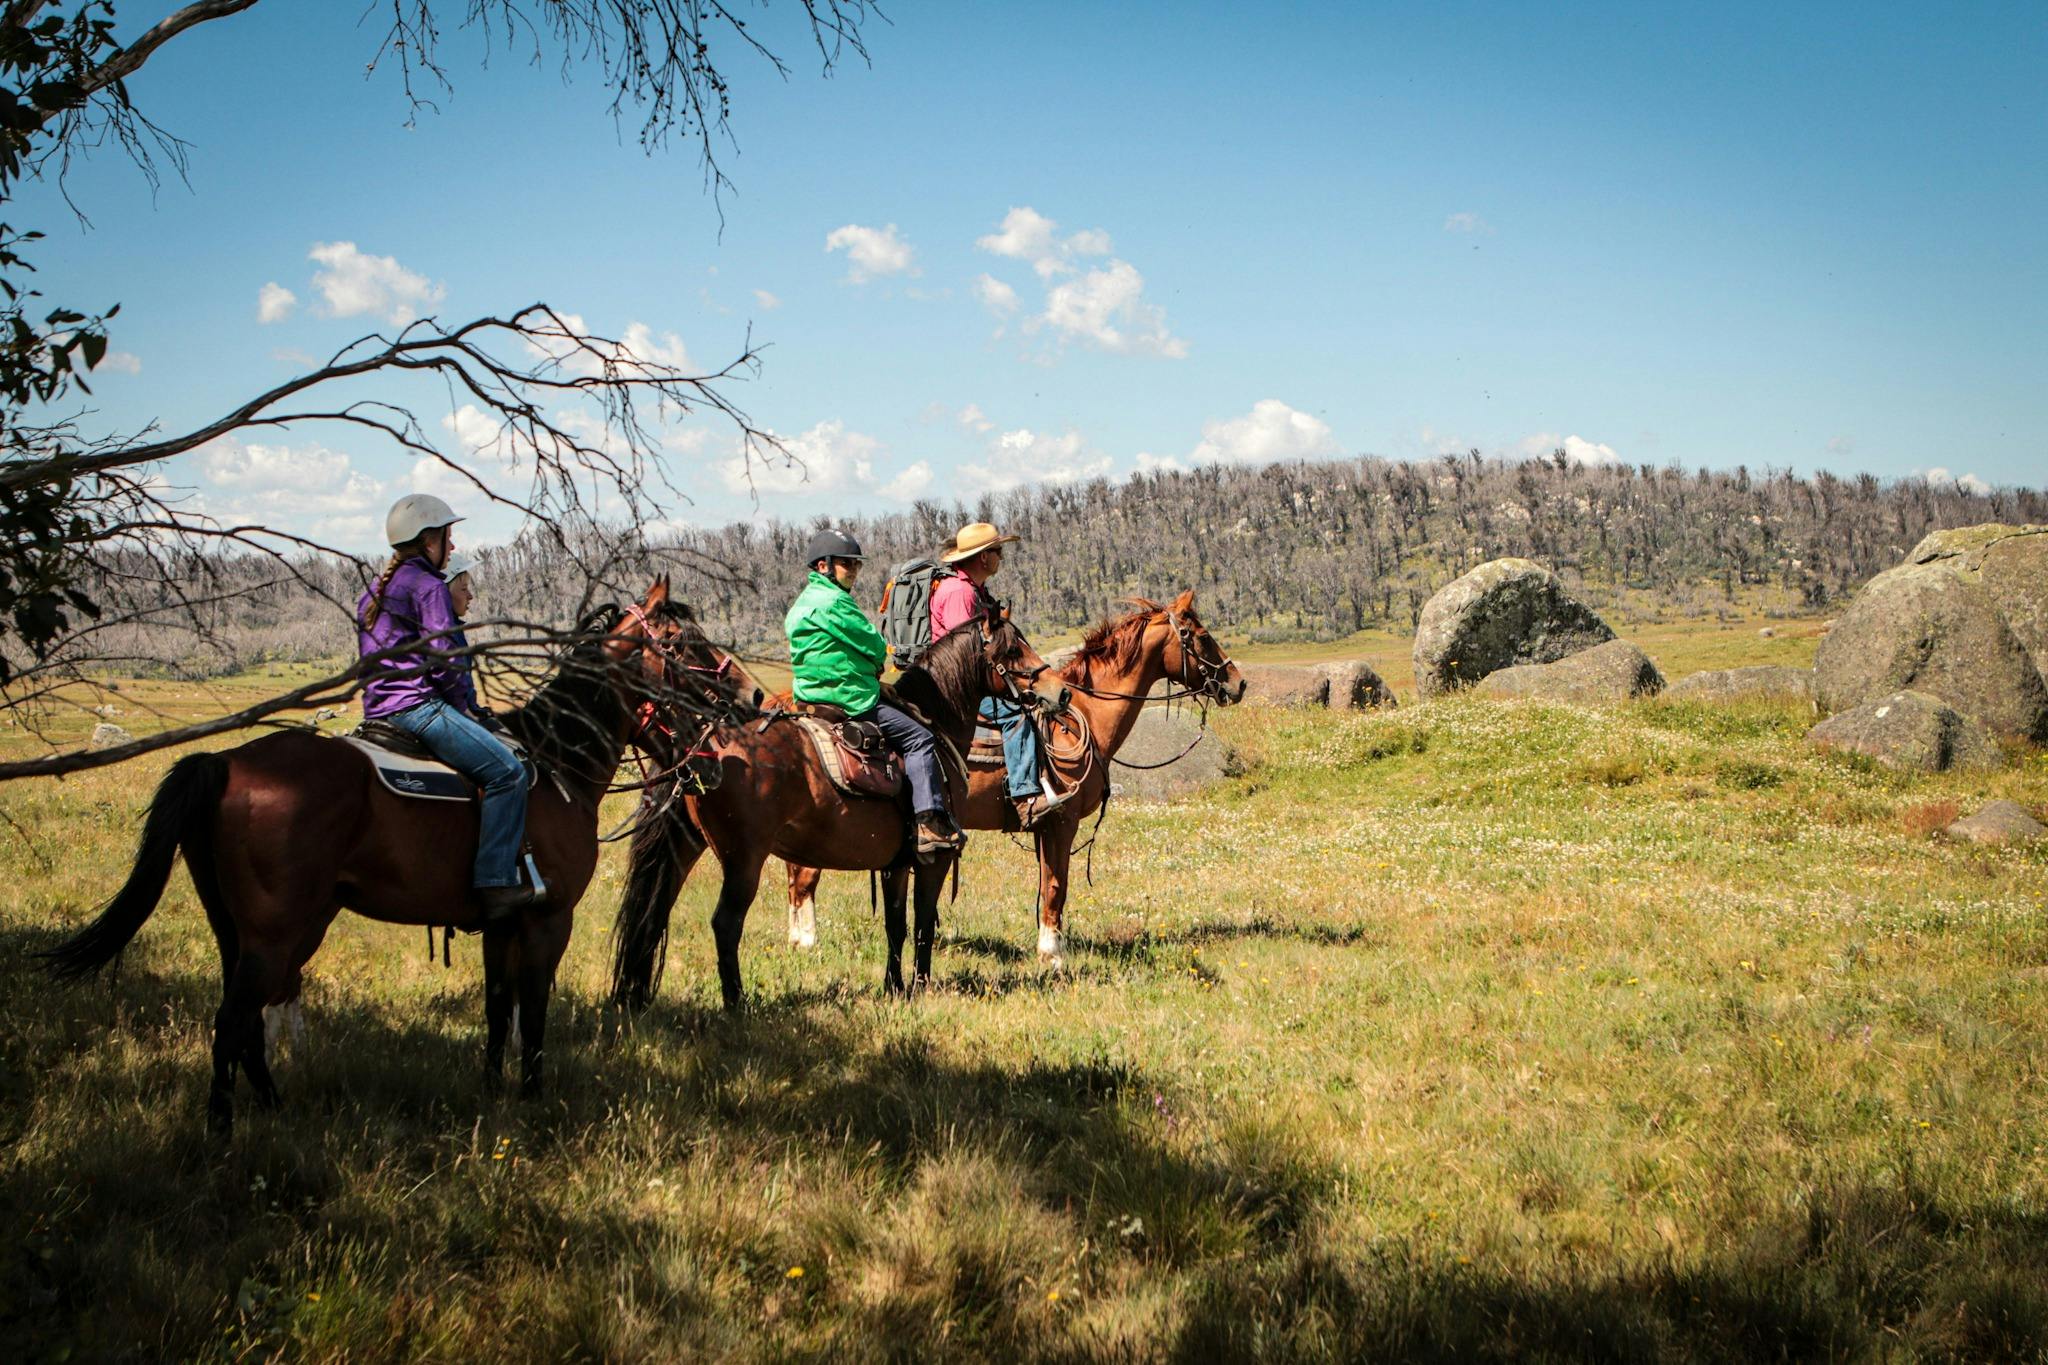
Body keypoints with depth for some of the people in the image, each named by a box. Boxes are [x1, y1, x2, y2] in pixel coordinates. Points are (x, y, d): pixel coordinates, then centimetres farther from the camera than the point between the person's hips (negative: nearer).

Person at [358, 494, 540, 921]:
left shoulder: (377, 590, 22)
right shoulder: (429, 586, -7)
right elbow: (443, 658, -14)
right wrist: (468, 708, 0)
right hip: (418, 705, -11)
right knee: (507, 771, -17)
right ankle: (496, 885, -26)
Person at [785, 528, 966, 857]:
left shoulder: (804, 603, 18)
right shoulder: (833, 602, -15)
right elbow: (876, 648, -12)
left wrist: (868, 667, 10)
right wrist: (877, 663, 10)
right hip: (850, 701, -11)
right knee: (919, 740, -7)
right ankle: (931, 823, -14)